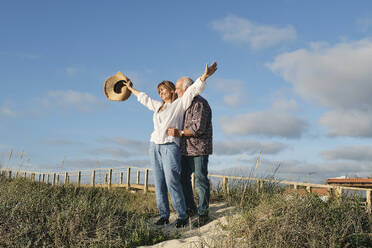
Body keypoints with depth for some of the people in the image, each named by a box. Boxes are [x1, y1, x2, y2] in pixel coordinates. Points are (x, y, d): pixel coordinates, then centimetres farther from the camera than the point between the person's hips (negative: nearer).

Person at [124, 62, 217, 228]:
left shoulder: (180, 104, 6)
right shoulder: (158, 106, 21)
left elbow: (193, 90, -5)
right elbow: (144, 98, 37)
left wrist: (204, 76, -17)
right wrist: (131, 88, 48)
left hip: (170, 146, -6)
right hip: (154, 145, 6)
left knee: (172, 182, -13)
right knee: (159, 183, 3)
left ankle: (182, 216, -6)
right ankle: (164, 215, 8)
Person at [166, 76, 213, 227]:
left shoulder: (199, 103, -13)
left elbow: (199, 128, -22)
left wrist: (180, 133, -22)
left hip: (199, 149, -9)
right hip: (186, 149, 9)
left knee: (201, 181, -4)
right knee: (183, 178, 11)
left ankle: (203, 213, 4)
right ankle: (190, 208, 23)